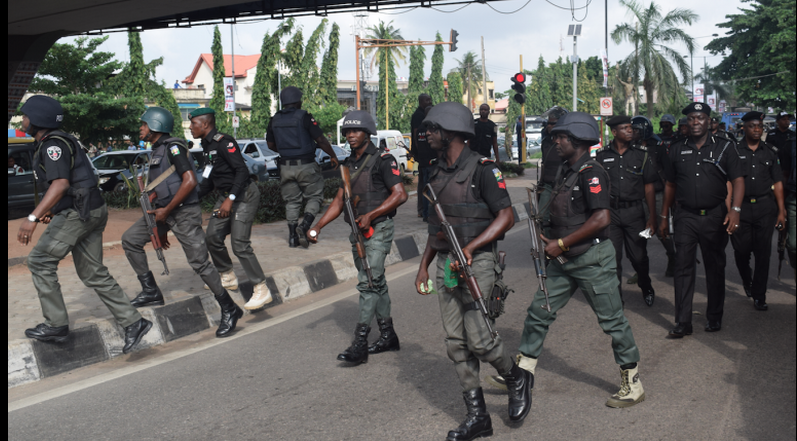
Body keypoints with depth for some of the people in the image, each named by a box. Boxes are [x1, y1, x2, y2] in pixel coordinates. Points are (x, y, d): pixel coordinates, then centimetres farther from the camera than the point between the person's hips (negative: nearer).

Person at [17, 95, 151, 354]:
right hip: (91, 212, 10)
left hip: (79, 213, -10)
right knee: (93, 273, 8)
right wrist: (50, 210, 29)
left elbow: (60, 184, -27)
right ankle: (133, 323, 6)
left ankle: (56, 325, 5)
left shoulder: (53, 144, -13)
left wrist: (33, 218, -31)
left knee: (40, 261, -1)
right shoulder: (49, 144, 20)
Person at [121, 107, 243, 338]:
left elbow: (190, 181, -22)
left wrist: (167, 210, -17)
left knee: (199, 262, -8)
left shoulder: (173, 147, -12)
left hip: (184, 212, -9)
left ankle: (229, 310, 3)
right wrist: (162, 228, 22)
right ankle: (151, 291, 9)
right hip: (164, 212, 9)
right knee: (130, 240, 3)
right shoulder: (156, 152, 17)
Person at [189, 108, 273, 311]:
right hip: (226, 195, 9)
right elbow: (209, 180, 20)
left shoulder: (223, 142, -16)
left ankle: (261, 290, -8)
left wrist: (230, 199, -28)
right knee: (212, 237, 6)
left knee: (239, 244, -14)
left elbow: (242, 171, -24)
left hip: (244, 195, -9)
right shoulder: (208, 146, 13)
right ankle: (228, 277, 26)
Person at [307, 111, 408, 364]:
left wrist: (370, 215, -20)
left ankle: (360, 344, -12)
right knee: (376, 284, 13)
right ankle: (388, 336, 24)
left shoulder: (382, 160, -9)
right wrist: (318, 226, 4)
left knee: (368, 284, -13)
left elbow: (400, 194, -16)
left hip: (378, 229, -8)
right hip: (357, 232, 8)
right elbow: (339, 201, 15)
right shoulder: (349, 164, 14)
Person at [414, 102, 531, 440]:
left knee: (478, 337, -11)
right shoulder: (438, 171, 13)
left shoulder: (481, 168, -11)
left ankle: (517, 379, 20)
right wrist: (424, 266, 16)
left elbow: (506, 216, -14)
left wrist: (470, 247, -23)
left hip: (477, 262, -7)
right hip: (445, 263, 8)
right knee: (456, 343, 6)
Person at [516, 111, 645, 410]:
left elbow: (601, 219, -27)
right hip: (564, 260, 9)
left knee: (612, 321, 3)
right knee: (538, 314, 9)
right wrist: (551, 241, 9)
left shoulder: (591, 172, -17)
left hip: (593, 258, -9)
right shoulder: (564, 171, 11)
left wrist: (562, 243, -22)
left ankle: (633, 385, 17)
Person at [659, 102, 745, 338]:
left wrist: (735, 209, -21)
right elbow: (670, 185, 14)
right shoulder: (677, 150, 7)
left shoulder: (724, 147, 0)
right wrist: (664, 217, 13)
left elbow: (738, 179, -6)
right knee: (683, 268, -2)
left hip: (715, 216, -1)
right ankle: (683, 323, 2)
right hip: (685, 216, 1)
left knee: (715, 268, 10)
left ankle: (714, 317, 24)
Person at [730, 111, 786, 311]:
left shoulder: (770, 152, 9)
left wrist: (781, 211, 4)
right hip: (741, 206, -1)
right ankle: (746, 280, 34)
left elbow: (777, 183, 10)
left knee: (763, 253, 0)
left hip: (765, 207, 2)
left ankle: (759, 295, 10)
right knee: (741, 250, 3)